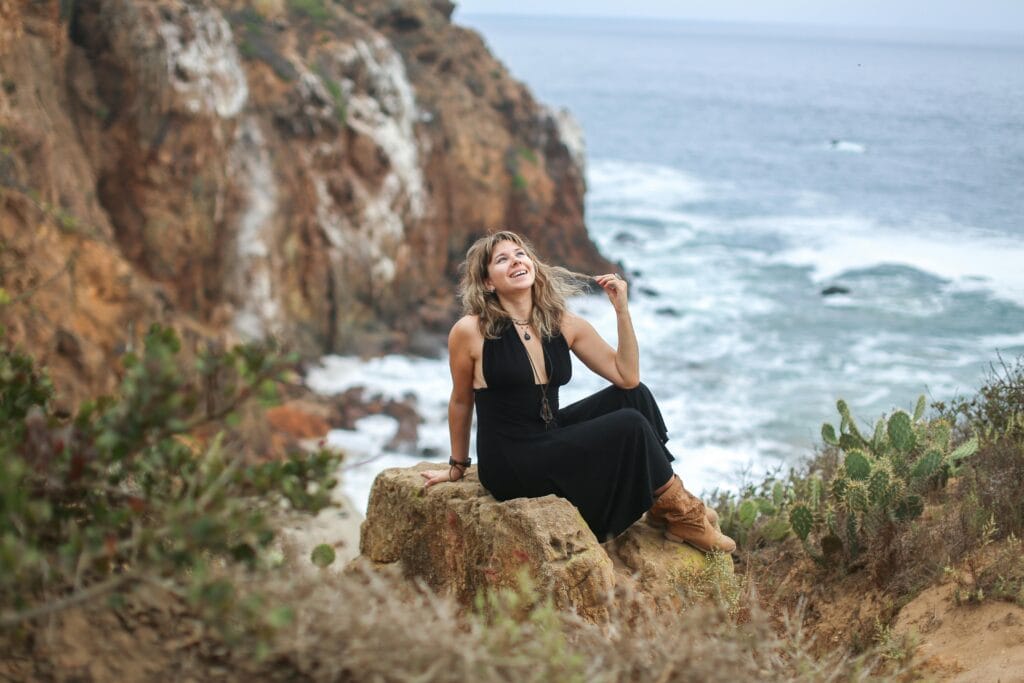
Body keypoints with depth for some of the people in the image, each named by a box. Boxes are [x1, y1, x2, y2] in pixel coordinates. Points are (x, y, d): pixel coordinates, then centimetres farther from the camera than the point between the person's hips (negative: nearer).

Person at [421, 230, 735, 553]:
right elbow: (461, 402, 2)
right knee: (630, 425, -17)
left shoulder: (563, 324, 3)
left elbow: (627, 377, 0)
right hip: (511, 464, -7)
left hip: (552, 437, 7)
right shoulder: (470, 331, -13)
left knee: (635, 396, -7)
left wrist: (622, 309, -7)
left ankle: (664, 510, 2)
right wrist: (457, 466, 13)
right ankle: (680, 511, 5)